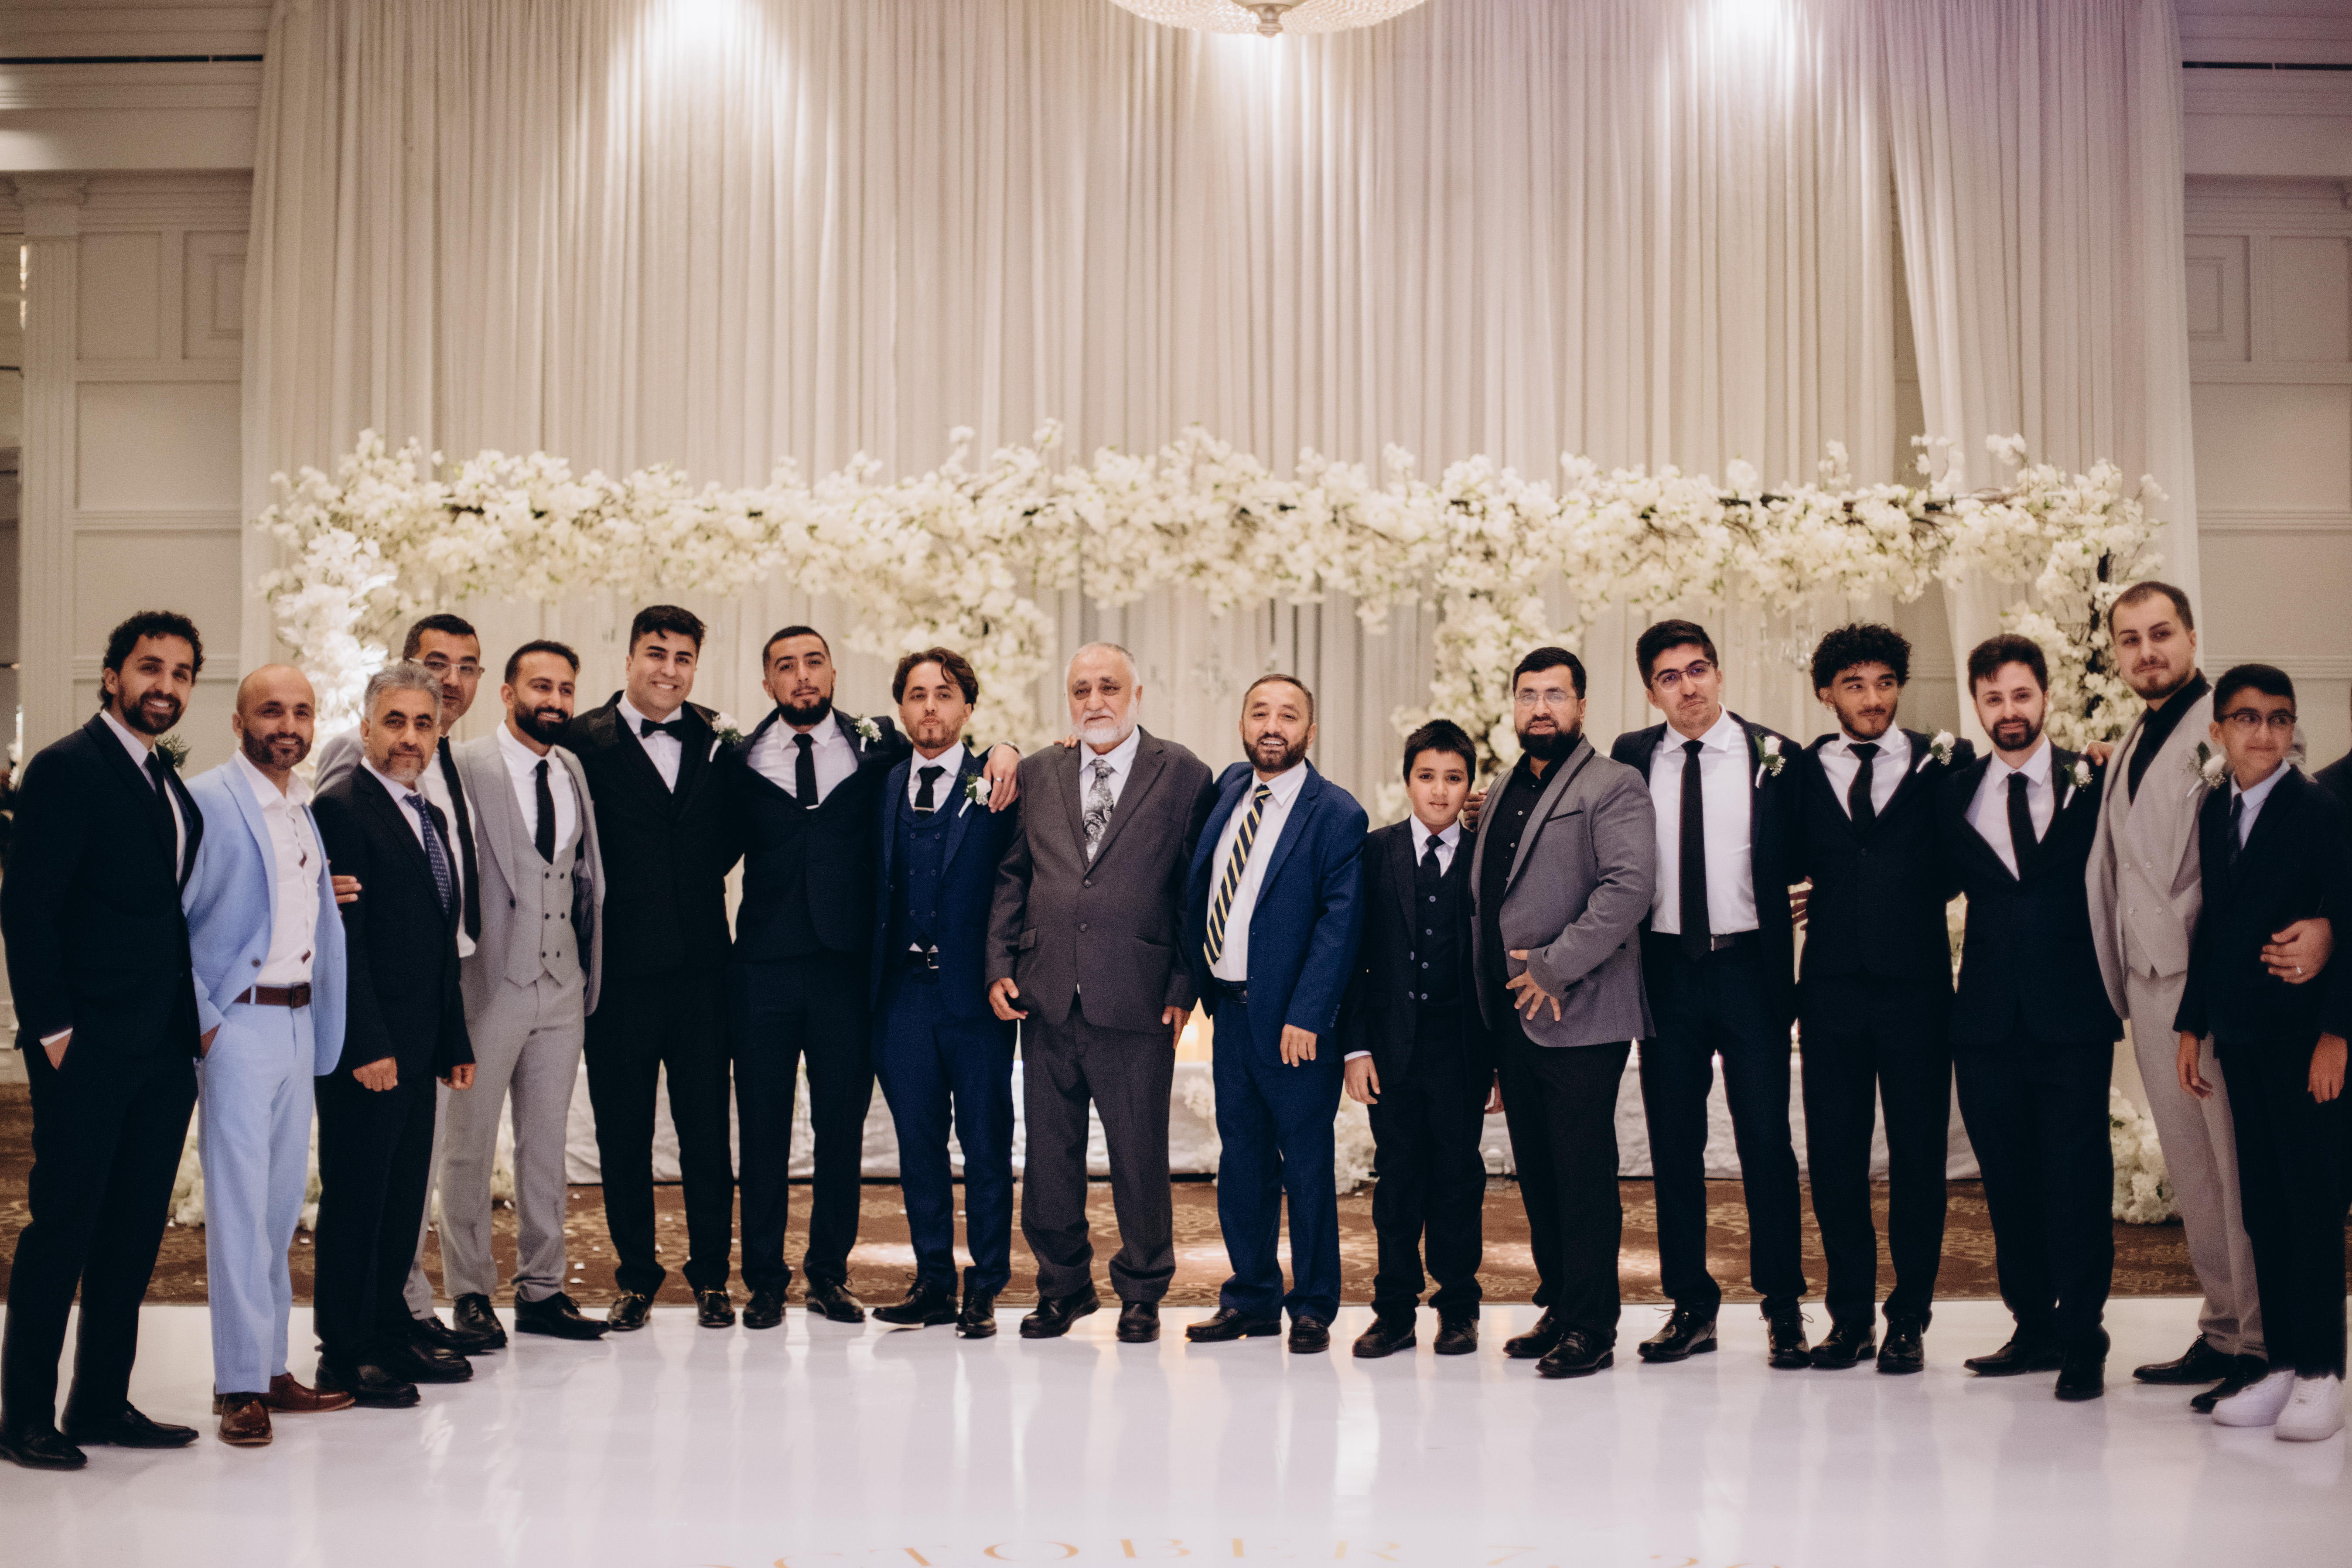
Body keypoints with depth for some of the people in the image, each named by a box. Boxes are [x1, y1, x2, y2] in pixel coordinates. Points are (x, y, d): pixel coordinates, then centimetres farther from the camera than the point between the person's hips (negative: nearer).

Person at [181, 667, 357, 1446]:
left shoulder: (309, 810, 16)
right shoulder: (206, 801, -7)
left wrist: (325, 1031, 13)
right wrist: (201, 1019, -12)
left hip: (298, 1022, 7)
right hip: (238, 1023, -7)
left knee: (282, 1201, 11)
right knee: (238, 1204, -6)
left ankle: (270, 1367, 19)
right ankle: (240, 1384, 0)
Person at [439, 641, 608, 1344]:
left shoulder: (575, 772, 11)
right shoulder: (467, 767, -7)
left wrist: (589, 972, 11)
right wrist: (450, 976, -11)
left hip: (561, 984, 5)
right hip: (489, 980, -5)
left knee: (547, 1142, 12)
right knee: (471, 1144, 4)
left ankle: (541, 1290, 20)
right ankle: (470, 1293, 15)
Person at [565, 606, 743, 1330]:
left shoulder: (714, 739, 6)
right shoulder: (583, 741, -3)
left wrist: (701, 879, -1)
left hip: (701, 968, 2)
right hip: (619, 967, -2)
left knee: (707, 1129, 7)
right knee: (623, 1133, 7)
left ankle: (711, 1275, 19)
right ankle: (636, 1276, 21)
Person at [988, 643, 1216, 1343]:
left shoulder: (1184, 776, 1)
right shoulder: (1037, 775, 12)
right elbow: (1011, 878, 14)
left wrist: (1185, 987, -5)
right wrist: (1000, 964, 3)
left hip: (1137, 1000, -3)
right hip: (1046, 997, 3)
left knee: (1140, 1155, 5)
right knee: (1049, 1152, 10)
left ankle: (1141, 1292, 22)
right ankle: (1064, 1284, 26)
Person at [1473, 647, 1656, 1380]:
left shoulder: (1614, 786, -4)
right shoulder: (1502, 793, 19)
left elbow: (1628, 886, -16)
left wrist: (1555, 967, -18)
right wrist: (1494, 1001, 14)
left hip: (1580, 1017, -7)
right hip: (1512, 1016, 7)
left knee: (1585, 1174, -3)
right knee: (1537, 1173, 11)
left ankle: (1590, 1327, 4)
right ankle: (1558, 1306, 21)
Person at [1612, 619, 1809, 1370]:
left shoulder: (1773, 756, 0)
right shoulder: (1631, 756, 6)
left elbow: (1796, 862, 5)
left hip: (1749, 965, -2)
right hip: (1667, 969, 2)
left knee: (1766, 1137, 0)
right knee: (1673, 1142, 7)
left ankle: (1784, 1307, 11)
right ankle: (1691, 1305, 17)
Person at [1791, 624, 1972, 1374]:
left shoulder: (1942, 764, 3)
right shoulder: (1804, 770, 7)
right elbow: (1788, 864, 7)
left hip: (1916, 984, -1)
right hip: (1832, 988, 1)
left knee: (1918, 1158, 5)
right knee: (1834, 1159, 6)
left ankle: (1908, 1318, 17)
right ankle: (1851, 1316, 18)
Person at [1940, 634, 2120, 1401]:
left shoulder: (2093, 783, 2)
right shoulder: (1954, 793, 9)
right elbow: (1938, 886, 15)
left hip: (2072, 1019, -3)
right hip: (1988, 1020, 3)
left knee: (2078, 1183, -1)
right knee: (2008, 1183, 9)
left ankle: (2082, 1341, 9)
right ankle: (2034, 1327, 21)